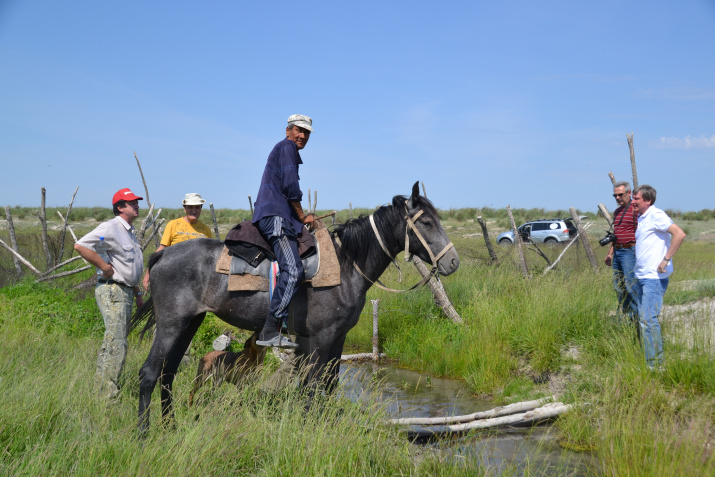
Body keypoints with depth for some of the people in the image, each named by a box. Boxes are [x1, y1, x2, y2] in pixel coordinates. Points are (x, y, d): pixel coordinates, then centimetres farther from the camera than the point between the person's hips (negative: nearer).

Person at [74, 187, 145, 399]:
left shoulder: (130, 231, 18)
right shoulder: (111, 228, -12)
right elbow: (80, 246, -23)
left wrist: (137, 292, 22)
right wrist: (105, 267, -19)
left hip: (126, 292, 10)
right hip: (112, 291, -10)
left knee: (115, 342, 14)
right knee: (116, 344, -11)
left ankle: (103, 386, 23)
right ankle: (108, 394, -7)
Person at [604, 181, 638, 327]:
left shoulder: (635, 209, -10)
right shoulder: (617, 212, 17)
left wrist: (637, 253, -21)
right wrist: (610, 253, 22)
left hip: (630, 251, -9)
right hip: (618, 252, 9)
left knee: (630, 284, -9)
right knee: (618, 284, 11)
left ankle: (634, 317, -3)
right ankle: (622, 314, 20)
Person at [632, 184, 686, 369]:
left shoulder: (656, 215, -12)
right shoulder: (641, 218, 16)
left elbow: (679, 234, -22)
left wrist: (666, 260, -20)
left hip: (654, 278, -10)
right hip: (642, 277, 10)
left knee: (648, 319, -10)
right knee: (643, 318, 11)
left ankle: (655, 363, -4)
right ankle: (649, 358, 18)